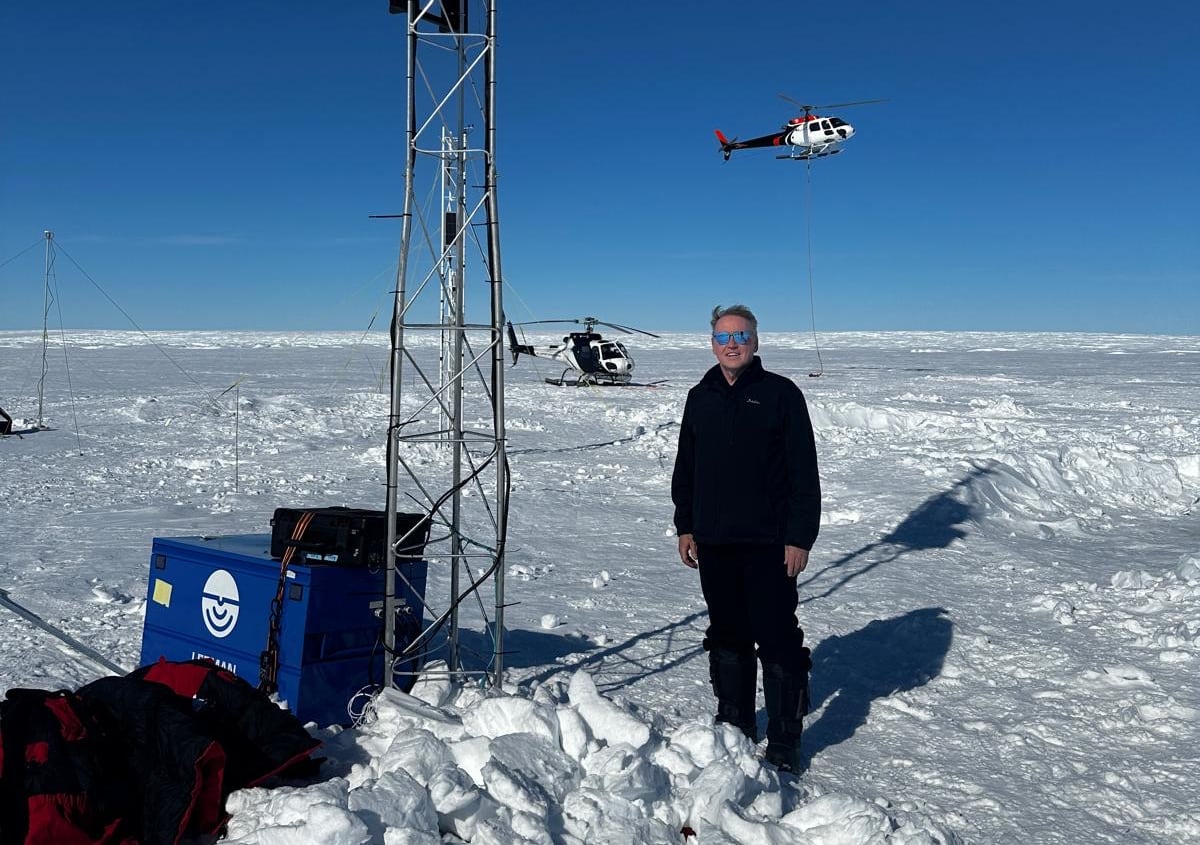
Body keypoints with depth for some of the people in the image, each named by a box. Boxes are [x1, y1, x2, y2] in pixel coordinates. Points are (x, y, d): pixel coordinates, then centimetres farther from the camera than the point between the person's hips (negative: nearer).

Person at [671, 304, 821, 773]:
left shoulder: (781, 393, -4)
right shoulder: (700, 397, 11)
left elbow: (804, 473, -6)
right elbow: (685, 469, 18)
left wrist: (800, 537, -11)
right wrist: (685, 527, 12)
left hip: (769, 544, -5)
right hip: (714, 543, 5)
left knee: (777, 641, 0)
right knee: (727, 639, 15)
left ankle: (784, 743, 11)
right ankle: (734, 726, 30)